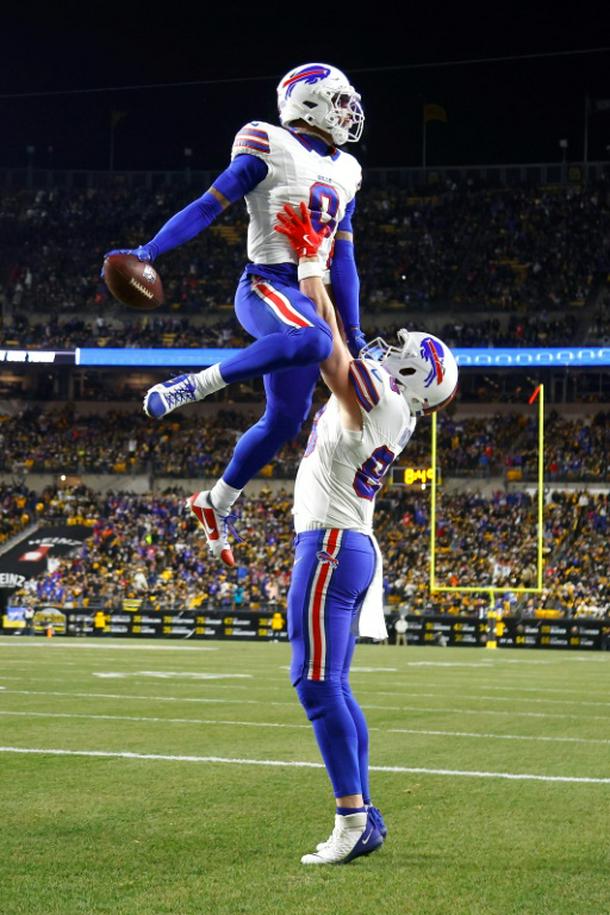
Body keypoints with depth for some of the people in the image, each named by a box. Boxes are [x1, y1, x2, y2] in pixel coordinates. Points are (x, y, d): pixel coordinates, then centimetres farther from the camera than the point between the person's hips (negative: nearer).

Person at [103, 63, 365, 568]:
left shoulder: (344, 172, 19)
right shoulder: (271, 150, -3)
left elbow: (342, 258, 21)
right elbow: (208, 206, -7)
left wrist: (354, 332, 18)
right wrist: (148, 251, -17)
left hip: (308, 298, 8)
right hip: (267, 286, -8)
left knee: (287, 418, 8)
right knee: (313, 342, -40)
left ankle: (218, 502, 24)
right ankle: (190, 387, -32)